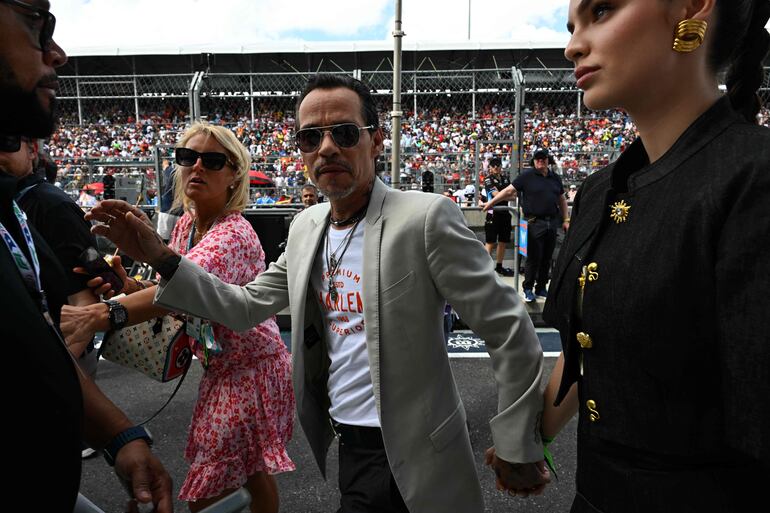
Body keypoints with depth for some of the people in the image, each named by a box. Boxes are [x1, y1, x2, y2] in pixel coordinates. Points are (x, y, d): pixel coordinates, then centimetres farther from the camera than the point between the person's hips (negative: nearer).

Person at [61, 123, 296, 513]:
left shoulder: (233, 233, -24)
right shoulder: (185, 224, 5)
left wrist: (100, 315, -55)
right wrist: (128, 286, -13)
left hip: (251, 366, -8)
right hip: (222, 367, 8)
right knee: (251, 473, 21)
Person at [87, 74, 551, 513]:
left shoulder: (426, 217, -20)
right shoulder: (305, 228, 2)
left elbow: (509, 329, -17)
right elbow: (247, 307, 8)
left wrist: (517, 448, -11)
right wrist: (161, 258, -2)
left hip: (403, 455, -6)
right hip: (343, 441, 6)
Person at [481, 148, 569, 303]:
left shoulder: (555, 178, 14)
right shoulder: (527, 176, -1)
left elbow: (562, 200, 20)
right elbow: (509, 191, -4)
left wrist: (566, 220, 14)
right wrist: (491, 202, -8)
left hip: (552, 223, 5)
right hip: (535, 223, -5)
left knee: (547, 258, 10)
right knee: (533, 258, -2)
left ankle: (541, 287, 22)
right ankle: (528, 289, 11)